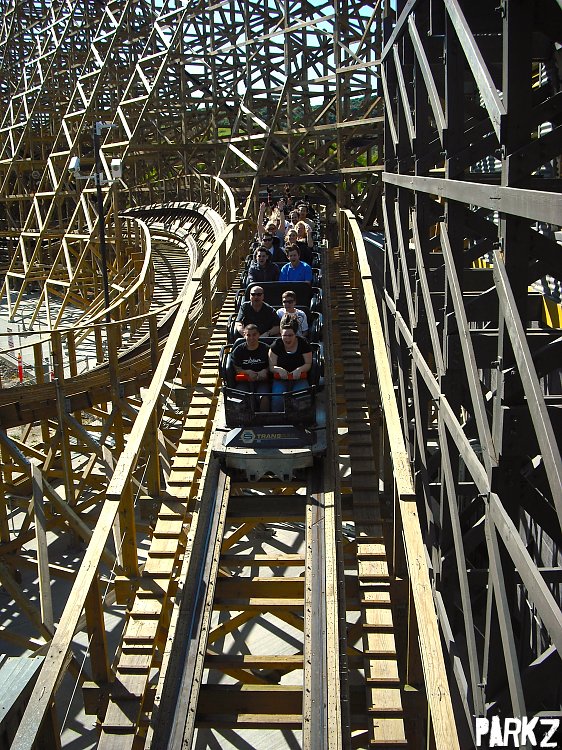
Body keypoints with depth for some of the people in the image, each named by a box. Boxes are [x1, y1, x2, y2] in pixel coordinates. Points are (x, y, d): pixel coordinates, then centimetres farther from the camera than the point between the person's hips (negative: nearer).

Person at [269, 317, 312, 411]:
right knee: (277, 398, -28)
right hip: (280, 380, 0)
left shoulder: (303, 344, 1)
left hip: (299, 380, 0)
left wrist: (300, 369, -18)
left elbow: (308, 364, 3)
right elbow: (271, 366, 2)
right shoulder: (276, 345, 2)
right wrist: (279, 369, -20)